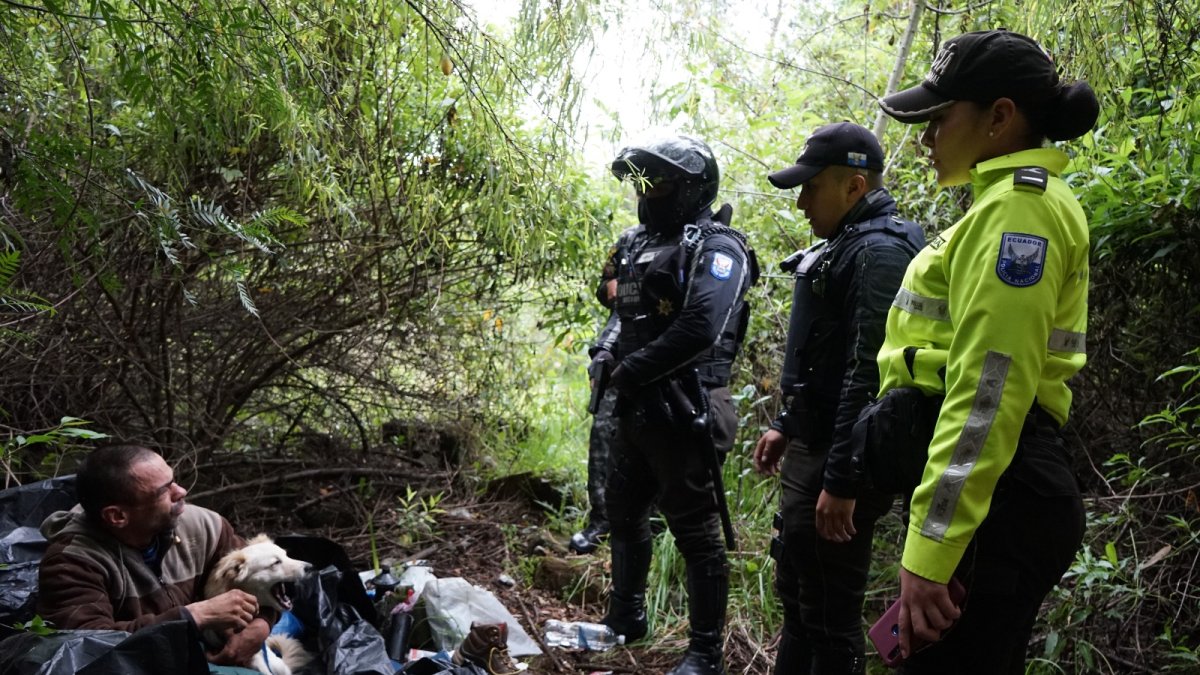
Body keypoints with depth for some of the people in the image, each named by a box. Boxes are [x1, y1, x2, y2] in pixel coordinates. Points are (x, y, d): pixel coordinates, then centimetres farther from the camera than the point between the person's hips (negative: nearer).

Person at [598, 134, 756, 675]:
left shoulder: (716, 247, -13)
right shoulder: (645, 243, 16)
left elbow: (700, 330, -26)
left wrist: (632, 371, -17)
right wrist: (617, 366, 5)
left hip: (684, 412, -9)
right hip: (636, 410, 10)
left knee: (695, 533, 1)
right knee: (625, 514, 21)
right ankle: (625, 617, 40)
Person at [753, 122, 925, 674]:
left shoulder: (879, 251, -18)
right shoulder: (846, 245, 15)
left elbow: (869, 374, -25)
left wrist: (842, 482, -25)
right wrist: (786, 425, 22)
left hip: (839, 460, -10)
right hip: (810, 449, 11)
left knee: (830, 612, 2)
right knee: (795, 590, 22)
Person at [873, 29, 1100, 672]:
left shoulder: (1016, 206, -13)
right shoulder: (1014, 202, 20)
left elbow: (988, 391, -22)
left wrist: (931, 549, -23)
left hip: (990, 498, -10)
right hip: (1005, 485, 10)